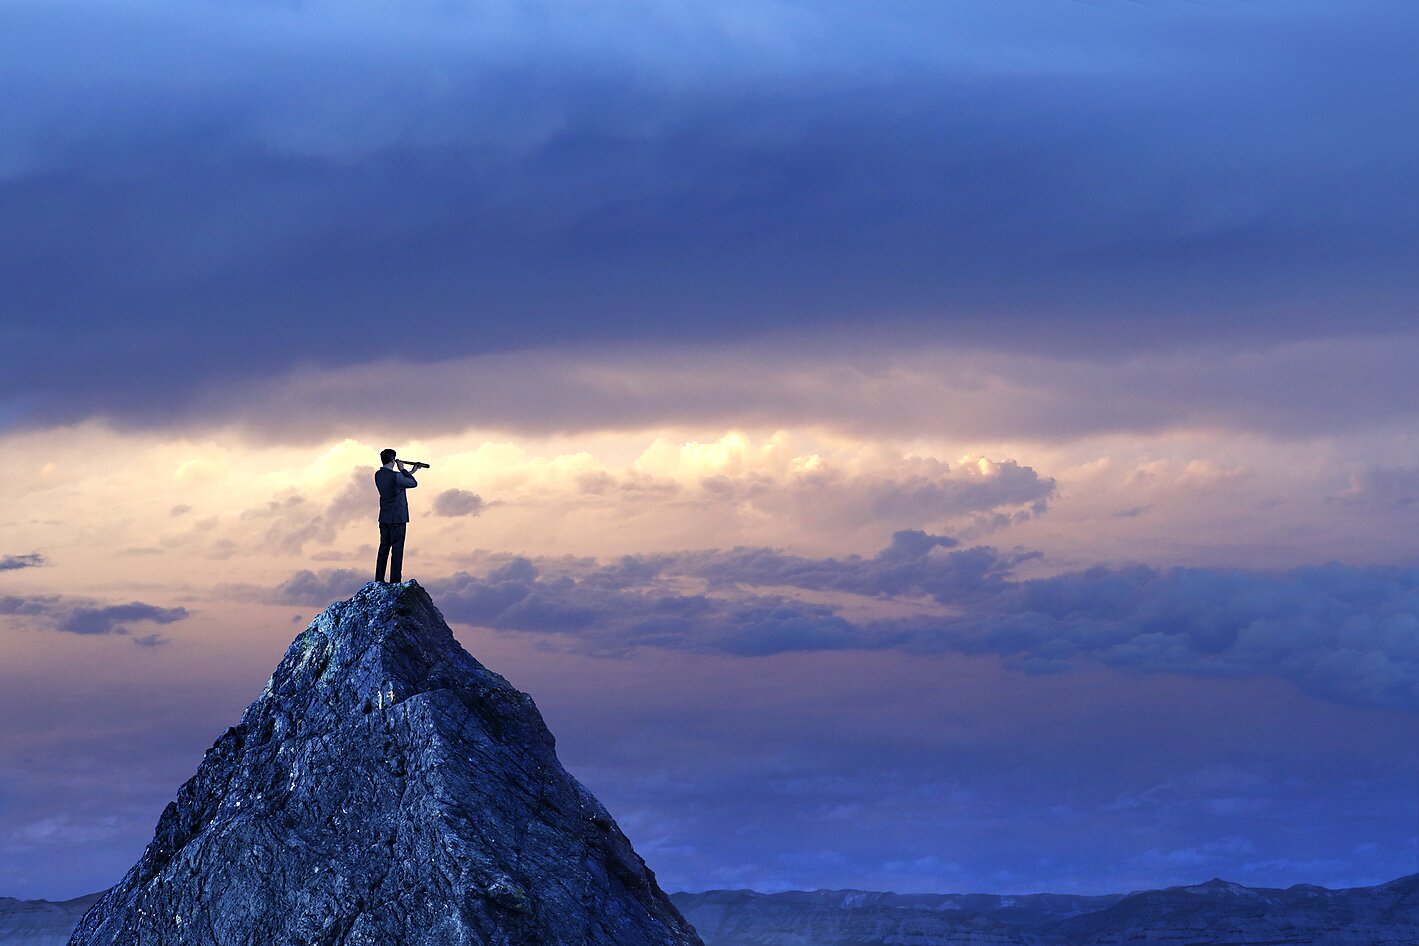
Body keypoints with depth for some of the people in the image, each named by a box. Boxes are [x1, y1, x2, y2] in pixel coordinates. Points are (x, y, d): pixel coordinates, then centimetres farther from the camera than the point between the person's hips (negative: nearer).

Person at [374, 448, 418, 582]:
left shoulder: (378, 475, 4)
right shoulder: (395, 476, -20)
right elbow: (413, 483, -5)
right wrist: (402, 470, 2)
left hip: (384, 518, 7)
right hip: (397, 518, -7)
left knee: (384, 548, 12)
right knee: (397, 549, -2)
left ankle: (379, 580, 14)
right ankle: (395, 581, -1)